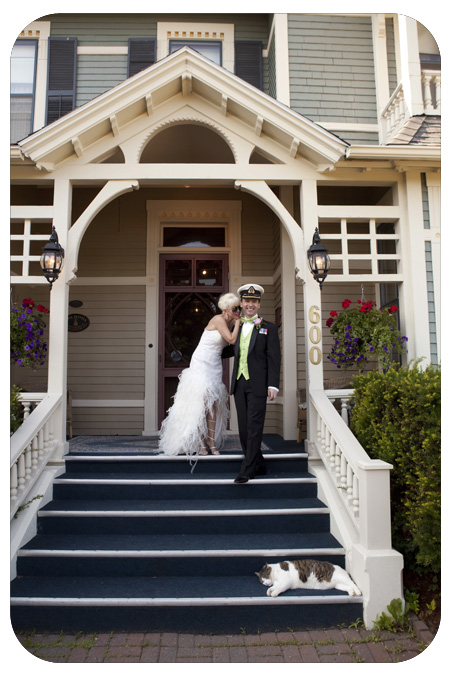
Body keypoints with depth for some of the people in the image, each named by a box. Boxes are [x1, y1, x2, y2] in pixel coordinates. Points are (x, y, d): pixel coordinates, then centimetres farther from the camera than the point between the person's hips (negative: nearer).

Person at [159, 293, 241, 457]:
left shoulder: (231, 322, 6)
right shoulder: (218, 320, -17)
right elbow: (232, 340, -23)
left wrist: (240, 321, 0)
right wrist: (237, 322, -11)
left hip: (215, 366, 8)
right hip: (202, 364, -8)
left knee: (214, 404, 5)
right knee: (200, 403, -6)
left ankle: (211, 442, 10)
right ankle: (200, 443, 3)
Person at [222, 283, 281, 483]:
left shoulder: (269, 328, 1)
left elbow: (274, 359, -4)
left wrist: (273, 385, -12)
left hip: (257, 384, -5)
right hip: (239, 383, 5)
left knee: (254, 428, -6)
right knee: (244, 429, 7)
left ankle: (247, 470, -1)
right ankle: (259, 466, 21)